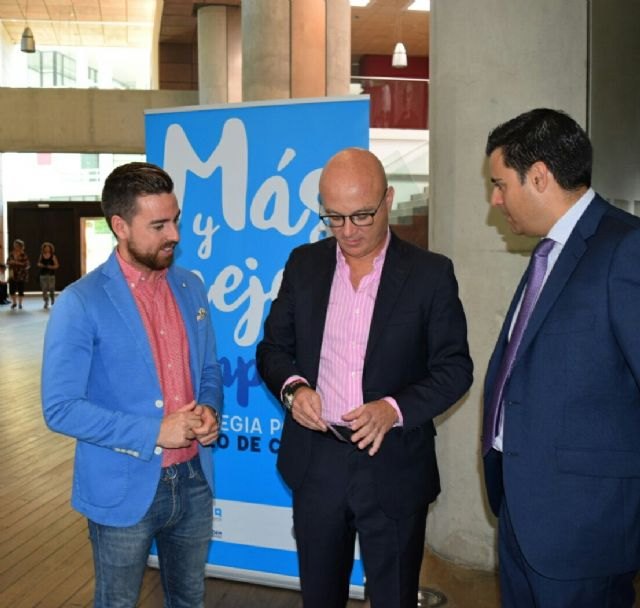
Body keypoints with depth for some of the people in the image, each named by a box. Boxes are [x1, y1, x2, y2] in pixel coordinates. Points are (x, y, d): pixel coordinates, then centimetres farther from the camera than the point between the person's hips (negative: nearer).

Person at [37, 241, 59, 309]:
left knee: (51, 289, -4)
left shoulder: (53, 256, -1)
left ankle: (52, 300, 24)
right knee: (44, 289, -1)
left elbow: (57, 265, -2)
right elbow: (38, 264, 17)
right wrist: (40, 265, -6)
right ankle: (46, 302, 7)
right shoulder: (41, 256, 7)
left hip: (51, 274, -2)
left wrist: (51, 267, -19)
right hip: (43, 274, 2)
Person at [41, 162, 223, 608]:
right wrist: (154, 433, -21)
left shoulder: (191, 288, 4)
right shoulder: (81, 303, -14)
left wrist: (209, 412, -8)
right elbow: (60, 408, -16)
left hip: (193, 479, 5)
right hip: (125, 488, -5)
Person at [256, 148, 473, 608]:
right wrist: (292, 387, -14)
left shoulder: (430, 273, -7)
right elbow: (273, 347, 8)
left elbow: (454, 367, -6)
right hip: (315, 463, 3)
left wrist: (395, 409, -23)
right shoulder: (304, 264, 2)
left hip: (394, 467, -2)